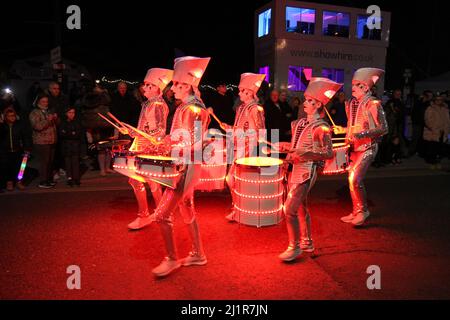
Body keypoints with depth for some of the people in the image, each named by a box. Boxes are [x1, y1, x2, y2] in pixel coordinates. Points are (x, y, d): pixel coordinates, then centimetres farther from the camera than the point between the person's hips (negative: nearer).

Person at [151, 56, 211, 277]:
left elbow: (193, 146, -21)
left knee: (162, 215, -6)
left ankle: (171, 259, 10)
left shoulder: (194, 111, -17)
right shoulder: (184, 108, 11)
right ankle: (198, 254, 30)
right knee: (187, 212, 17)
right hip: (181, 168, 10)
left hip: (186, 169, -10)